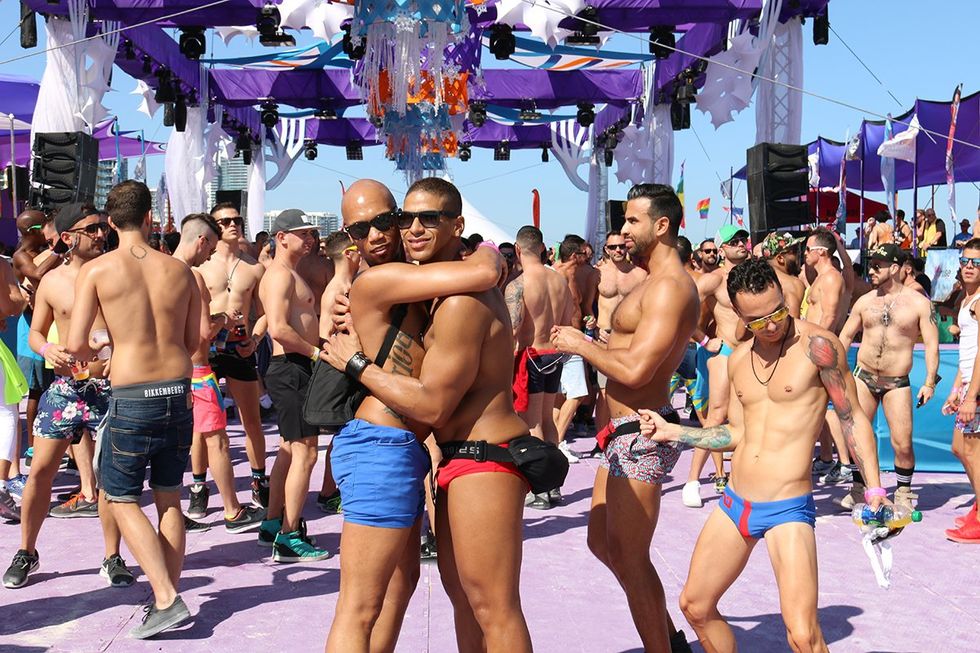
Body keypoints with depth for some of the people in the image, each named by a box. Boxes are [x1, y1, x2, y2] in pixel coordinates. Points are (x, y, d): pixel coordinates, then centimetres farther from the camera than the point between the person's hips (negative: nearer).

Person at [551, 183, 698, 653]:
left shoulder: (669, 287, -19)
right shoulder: (656, 283, 15)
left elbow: (635, 370, -27)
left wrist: (582, 345, -13)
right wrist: (580, 343, 8)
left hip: (641, 434, -11)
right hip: (626, 431, 11)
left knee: (629, 557, -3)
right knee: (603, 542, 19)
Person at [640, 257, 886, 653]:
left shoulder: (816, 345, -11)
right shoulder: (738, 359, 9)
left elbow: (853, 420, -7)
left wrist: (874, 491, -11)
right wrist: (671, 432, 13)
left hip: (788, 509, -7)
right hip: (734, 503, 7)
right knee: (695, 606, 15)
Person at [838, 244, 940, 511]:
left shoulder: (919, 303, -3)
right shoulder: (865, 302, 5)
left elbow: (931, 344, -4)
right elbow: (846, 336, 14)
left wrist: (930, 381, -12)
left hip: (897, 383, -3)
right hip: (863, 378, 3)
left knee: (903, 444, -6)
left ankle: (903, 493, 16)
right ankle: (858, 488, 17)